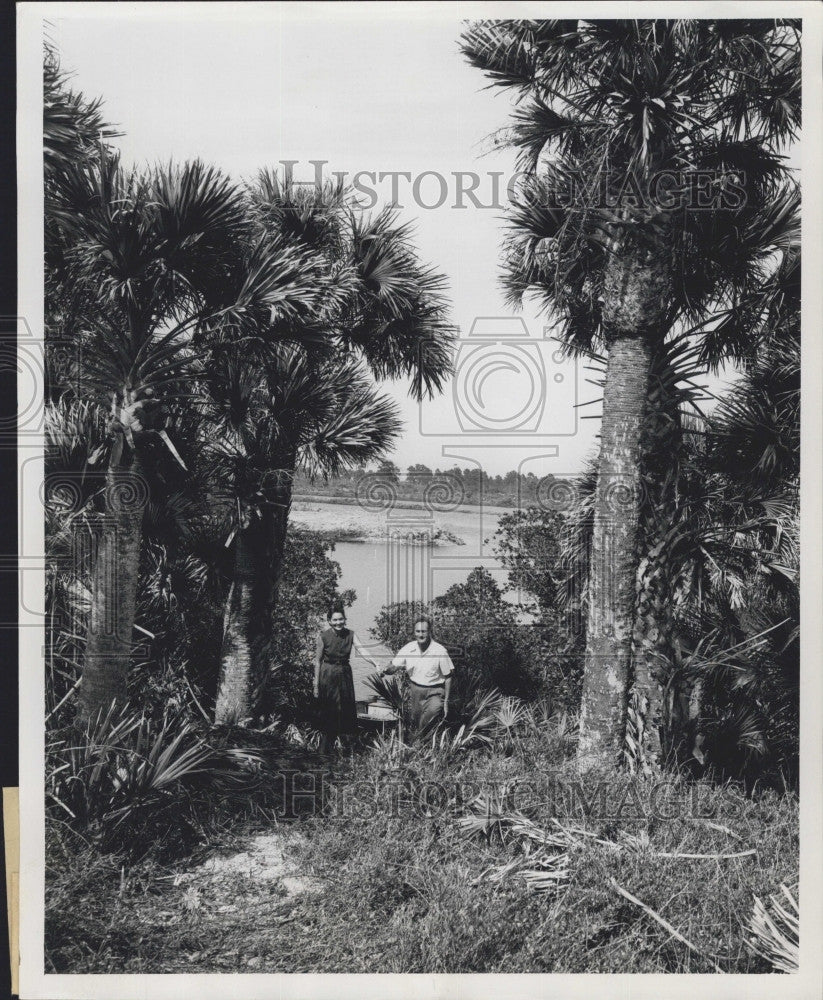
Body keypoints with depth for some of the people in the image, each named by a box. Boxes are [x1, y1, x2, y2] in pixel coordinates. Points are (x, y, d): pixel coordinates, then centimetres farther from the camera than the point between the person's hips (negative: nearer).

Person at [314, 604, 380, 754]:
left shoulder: (350, 635, -2)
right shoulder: (323, 636, -9)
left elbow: (361, 650, -15)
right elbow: (317, 661, -4)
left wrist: (375, 664, -32)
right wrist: (316, 684, -4)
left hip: (345, 675, 3)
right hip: (328, 675, -3)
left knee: (347, 710, 6)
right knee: (328, 712, 2)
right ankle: (325, 750, 17)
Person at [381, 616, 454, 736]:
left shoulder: (439, 650, -12)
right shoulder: (408, 648, -5)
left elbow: (447, 677, -4)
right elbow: (394, 667, -2)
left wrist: (446, 701, -3)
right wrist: (386, 669, -27)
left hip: (434, 692, -3)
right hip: (414, 689, 3)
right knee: (412, 723, 7)